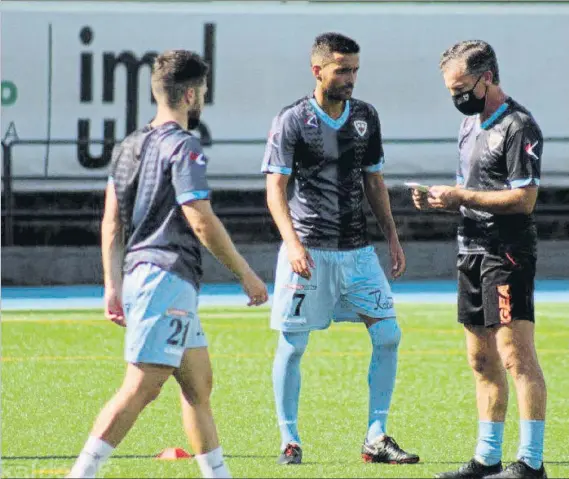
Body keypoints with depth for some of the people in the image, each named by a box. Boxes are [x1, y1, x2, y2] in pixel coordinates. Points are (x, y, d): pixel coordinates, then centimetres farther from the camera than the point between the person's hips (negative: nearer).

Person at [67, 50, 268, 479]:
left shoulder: (129, 147, 16)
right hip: (168, 276, -10)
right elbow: (201, 221, -15)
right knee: (142, 386, -13)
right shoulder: (183, 147, -10)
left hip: (138, 275, 10)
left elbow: (112, 222, 16)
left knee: (199, 383, 15)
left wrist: (113, 286, 17)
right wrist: (246, 275, -7)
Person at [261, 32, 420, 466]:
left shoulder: (365, 117, 8)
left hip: (357, 249, 5)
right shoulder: (293, 121, -7)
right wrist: (293, 242, -22)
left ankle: (376, 439, 4)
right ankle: (290, 442, 10)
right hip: (309, 251, -5)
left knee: (388, 335, -3)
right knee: (293, 345, -1)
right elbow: (276, 188, -10)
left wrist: (392, 236, 12)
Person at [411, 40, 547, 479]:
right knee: (482, 361, 12)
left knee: (516, 355, -11)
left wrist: (460, 196, -16)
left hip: (508, 253, -10)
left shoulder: (518, 126, -12)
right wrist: (440, 200, 4)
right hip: (473, 250, 10)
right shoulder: (472, 123, 17)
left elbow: (524, 198, -18)